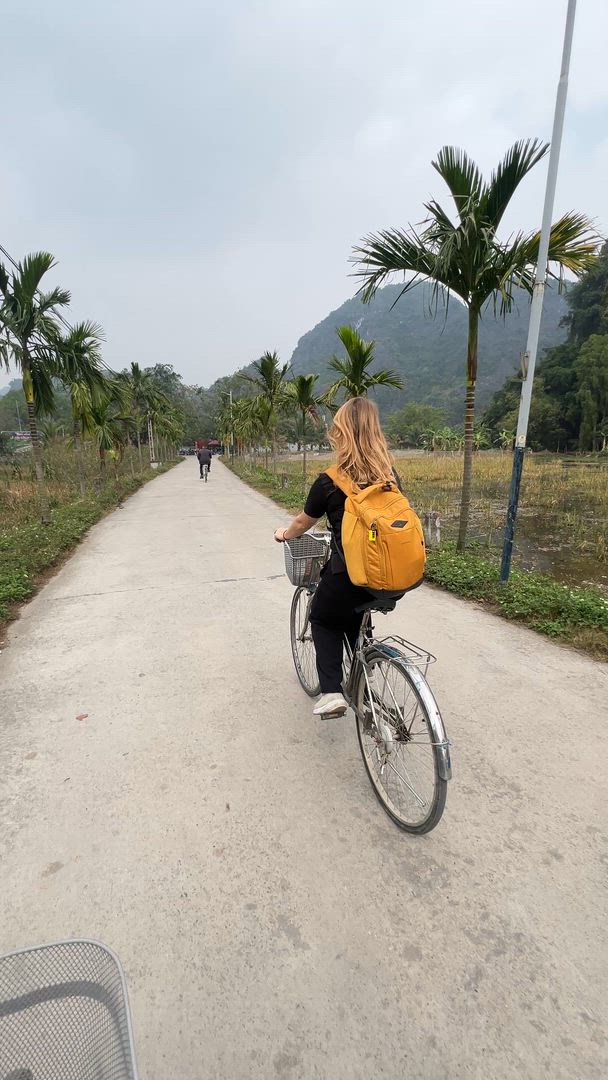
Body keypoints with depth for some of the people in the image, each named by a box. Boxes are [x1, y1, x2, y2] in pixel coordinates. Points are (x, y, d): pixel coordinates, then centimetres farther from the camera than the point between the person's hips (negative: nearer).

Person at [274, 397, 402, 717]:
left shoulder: (329, 482, -9)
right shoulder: (391, 476, 1)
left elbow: (302, 523, 6)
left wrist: (284, 534, 28)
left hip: (346, 576, -4)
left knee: (323, 620, 24)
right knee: (352, 619, 32)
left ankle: (331, 692, 11)